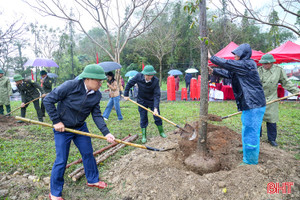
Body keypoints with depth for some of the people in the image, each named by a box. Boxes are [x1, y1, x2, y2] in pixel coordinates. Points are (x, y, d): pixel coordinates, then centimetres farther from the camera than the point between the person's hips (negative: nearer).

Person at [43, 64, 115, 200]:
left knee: (88, 154, 15)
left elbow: (97, 115, -7)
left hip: (81, 128, 5)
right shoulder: (70, 86, -26)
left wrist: (106, 133, -18)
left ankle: (92, 180, 40)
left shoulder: (97, 95, -9)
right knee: (61, 161, 3)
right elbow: (48, 100, -18)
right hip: (62, 128, -5)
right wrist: (56, 121, -18)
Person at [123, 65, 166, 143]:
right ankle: (144, 136, 18)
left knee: (157, 117, 7)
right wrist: (126, 95, -1)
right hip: (142, 101, 1)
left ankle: (161, 132, 29)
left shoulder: (156, 81, -24)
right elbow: (129, 84, -4)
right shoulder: (139, 76, -20)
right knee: (143, 119, 5)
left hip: (152, 101, -1)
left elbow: (157, 95, -25)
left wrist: (156, 108, -33)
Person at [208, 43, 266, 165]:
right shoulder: (243, 66, 14)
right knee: (247, 130, 22)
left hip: (254, 104, -11)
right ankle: (247, 150, 40)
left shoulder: (248, 64, -16)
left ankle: (250, 161, 10)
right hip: (250, 104, 11)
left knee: (250, 131, -2)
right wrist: (213, 71, 8)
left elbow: (227, 64, -18)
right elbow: (229, 73, 17)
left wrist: (211, 58, -7)